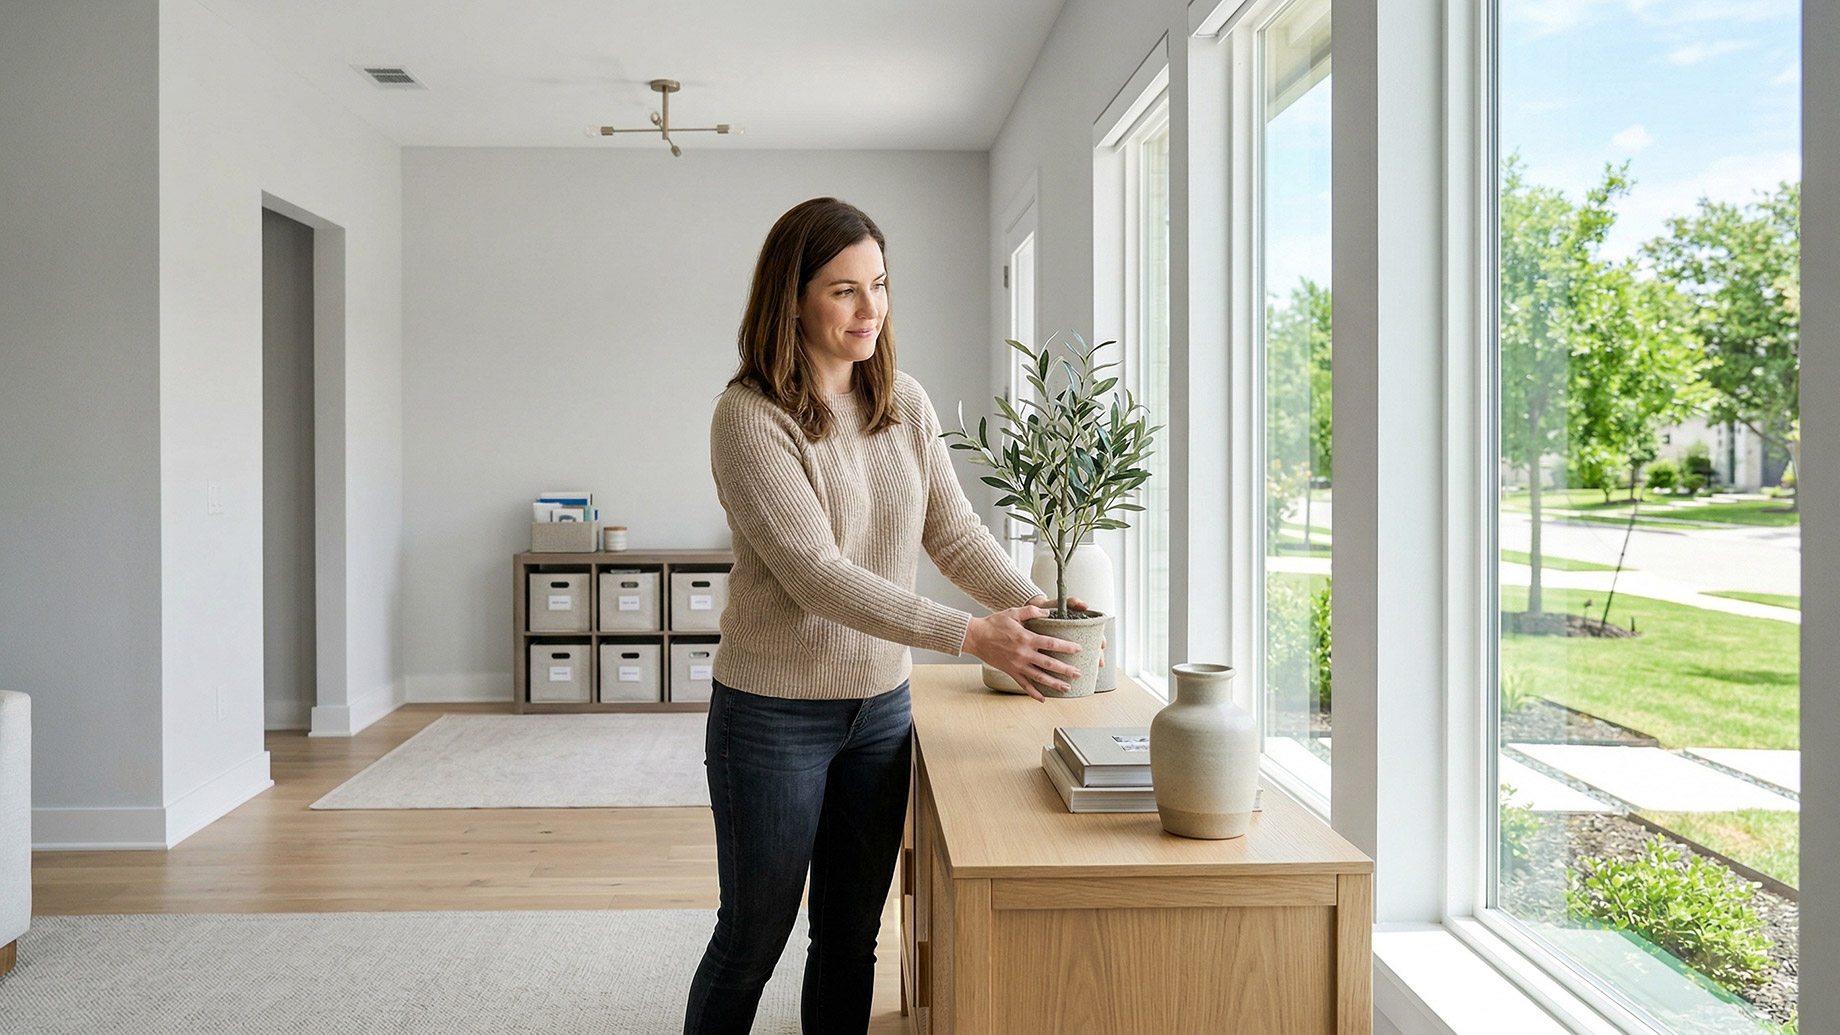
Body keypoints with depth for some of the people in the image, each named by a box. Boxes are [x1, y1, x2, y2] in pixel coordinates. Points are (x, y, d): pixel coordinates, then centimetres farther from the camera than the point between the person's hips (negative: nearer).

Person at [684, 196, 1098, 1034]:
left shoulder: (905, 404, 3)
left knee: (852, 938, 17)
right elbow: (817, 576, -24)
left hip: (881, 706, 5)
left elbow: (954, 530, 2)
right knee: (753, 939, 11)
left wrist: (1037, 606, -15)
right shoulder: (749, 416, -17)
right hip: (774, 714, -5)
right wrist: (972, 636, -29)